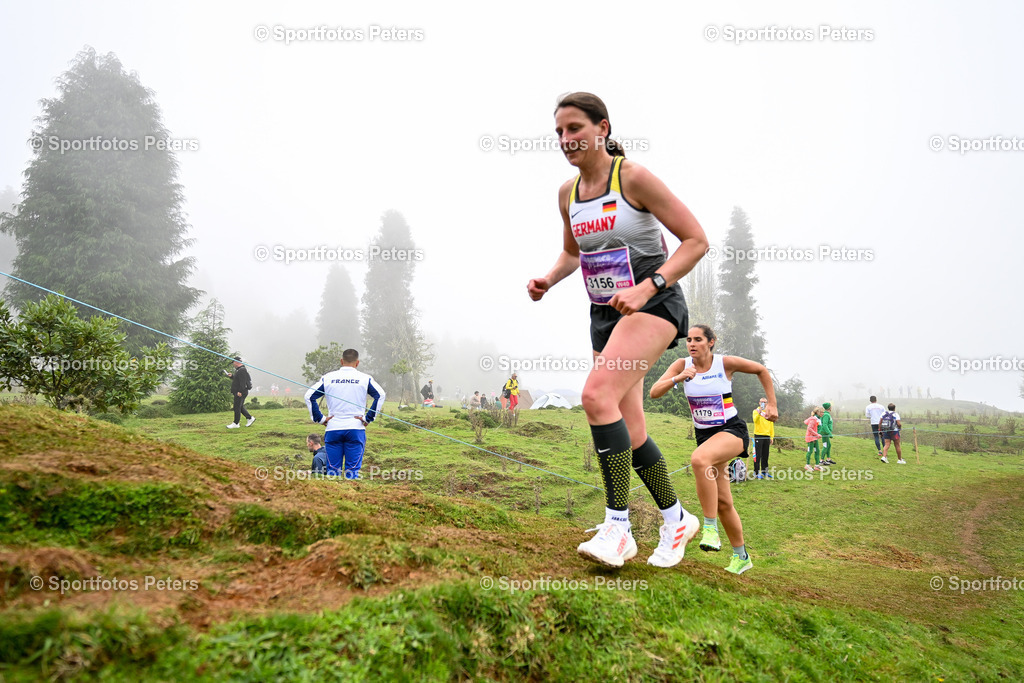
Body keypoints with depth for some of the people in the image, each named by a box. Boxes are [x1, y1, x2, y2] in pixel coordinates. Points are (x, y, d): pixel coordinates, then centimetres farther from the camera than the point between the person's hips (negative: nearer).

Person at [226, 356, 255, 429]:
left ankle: (235, 424, -1)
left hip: (240, 393, -11)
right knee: (240, 407, 15)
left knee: (237, 408, -6)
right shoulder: (238, 370, 18)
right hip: (238, 392, 11)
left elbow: (243, 382, -23)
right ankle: (250, 418, 20)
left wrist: (240, 391, -26)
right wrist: (232, 376, 14)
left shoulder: (242, 370, -16)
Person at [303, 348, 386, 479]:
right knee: (352, 470, 1)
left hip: (333, 429, 1)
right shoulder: (365, 378, 2)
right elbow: (380, 395, -8)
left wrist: (320, 418, 5)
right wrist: (368, 418, -5)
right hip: (356, 429, -1)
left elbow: (309, 396, 4)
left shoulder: (328, 378, 6)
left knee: (332, 470, 8)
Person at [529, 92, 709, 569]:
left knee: (597, 395, -28)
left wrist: (647, 287, -24)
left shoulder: (634, 177, -11)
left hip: (654, 304, -7)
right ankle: (676, 520, 26)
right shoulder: (567, 193, 7)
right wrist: (548, 280, 4)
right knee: (629, 431, 6)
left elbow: (696, 240, -12)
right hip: (605, 315, 7)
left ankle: (617, 527, -20)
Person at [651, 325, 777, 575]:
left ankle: (710, 527, -27)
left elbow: (762, 370, 7)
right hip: (704, 434, 5)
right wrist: (677, 379, -28)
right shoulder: (682, 365, -3)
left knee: (699, 459, -37)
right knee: (722, 502, 7)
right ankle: (741, 557, 25)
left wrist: (771, 404, 5)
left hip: (732, 429, -4)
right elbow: (654, 392, -13)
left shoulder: (726, 363, -9)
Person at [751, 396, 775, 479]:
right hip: (758, 436, -5)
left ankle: (764, 471, 19)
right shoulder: (756, 411, 0)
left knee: (765, 455, 10)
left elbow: (771, 425, 17)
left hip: (767, 436, 5)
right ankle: (756, 473, -5)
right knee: (758, 455, -5)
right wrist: (759, 413, -36)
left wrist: (772, 436, 12)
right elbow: (755, 420, -20)